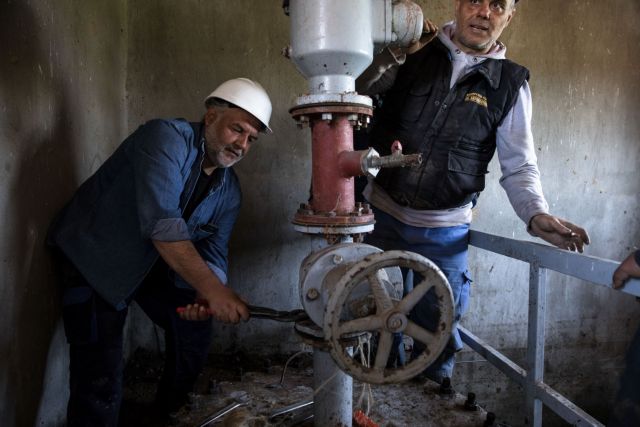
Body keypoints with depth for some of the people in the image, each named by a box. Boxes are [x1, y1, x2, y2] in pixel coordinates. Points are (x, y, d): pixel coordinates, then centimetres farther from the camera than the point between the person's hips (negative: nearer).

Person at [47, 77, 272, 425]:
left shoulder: (229, 190, -2)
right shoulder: (167, 137, -25)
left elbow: (213, 250, -5)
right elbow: (160, 222, -36)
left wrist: (205, 295, -26)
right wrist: (212, 290, -39)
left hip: (153, 262, 7)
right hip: (92, 255, -7)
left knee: (194, 329, 12)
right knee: (101, 378, -11)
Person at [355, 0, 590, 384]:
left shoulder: (511, 84, 0)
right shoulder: (413, 52, -1)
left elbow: (519, 166, 0)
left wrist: (536, 213, -18)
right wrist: (395, 54, -19)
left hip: (443, 232, 0)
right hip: (379, 212, 1)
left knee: (438, 322, 13)